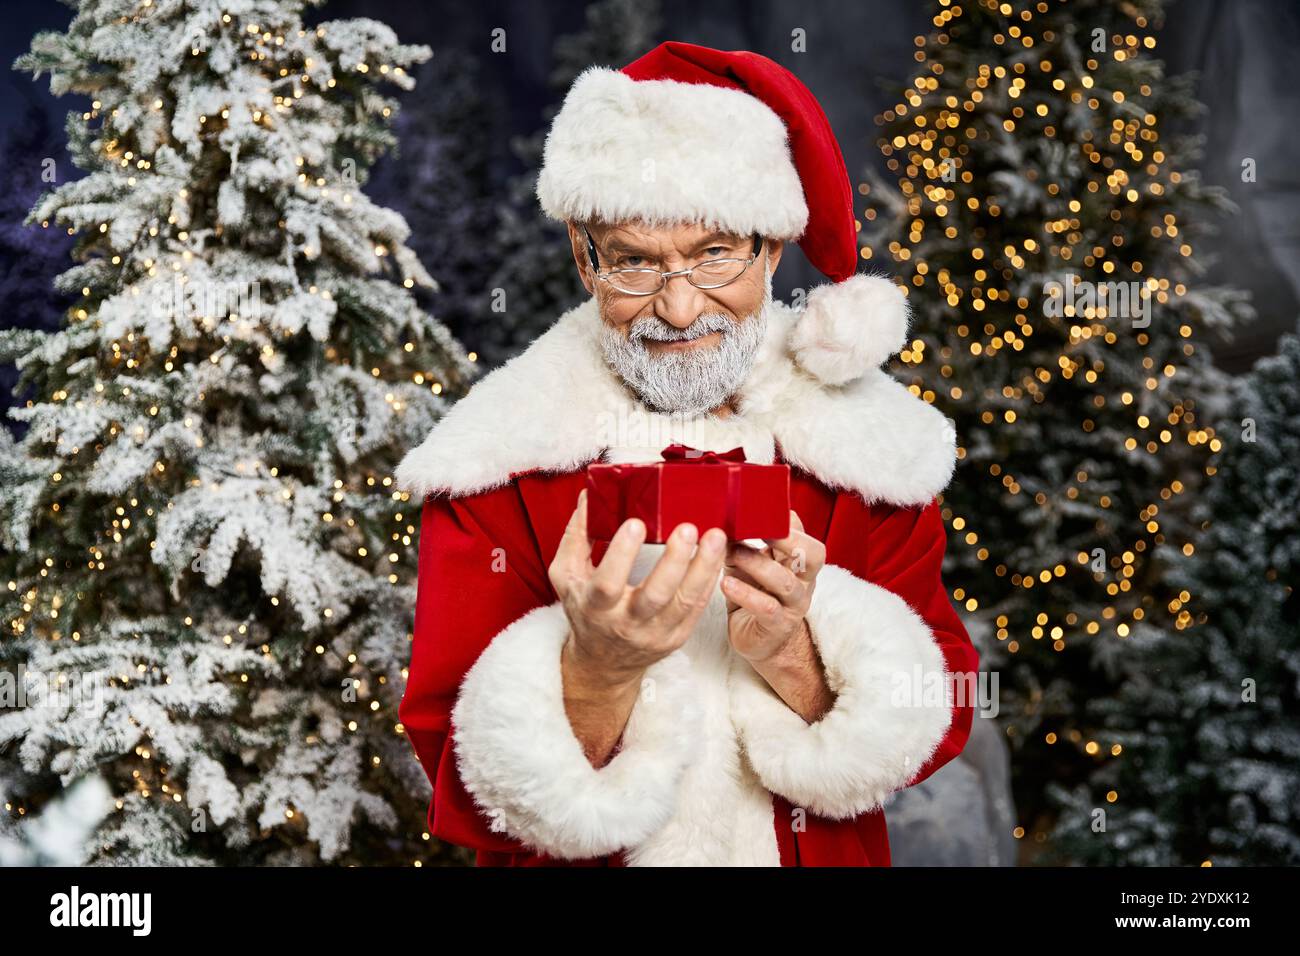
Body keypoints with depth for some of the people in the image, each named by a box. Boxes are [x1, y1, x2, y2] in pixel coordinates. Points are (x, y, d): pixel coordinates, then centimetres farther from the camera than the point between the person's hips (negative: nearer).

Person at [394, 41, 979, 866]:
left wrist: (793, 656, -27)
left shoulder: (868, 443, -9)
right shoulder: (495, 462, -14)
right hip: (577, 862, -1)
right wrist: (597, 670, -33)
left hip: (827, 853, 1)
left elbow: (935, 725, -10)